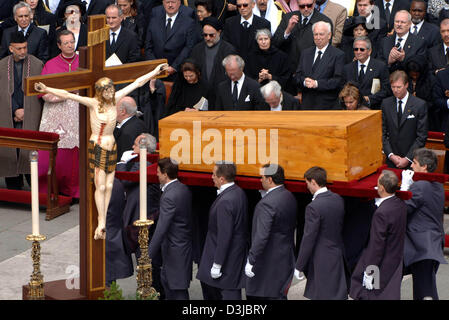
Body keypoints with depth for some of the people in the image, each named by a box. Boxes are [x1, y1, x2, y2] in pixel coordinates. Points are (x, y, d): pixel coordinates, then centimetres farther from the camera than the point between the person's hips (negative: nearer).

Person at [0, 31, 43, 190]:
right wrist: (16, 111, -7)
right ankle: (13, 188, 11)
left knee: (30, 151, -8)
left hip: (30, 118, -2)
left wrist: (25, 111, -5)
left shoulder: (37, 64, 0)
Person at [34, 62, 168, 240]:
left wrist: (155, 72, 12)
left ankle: (102, 224, 8)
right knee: (100, 186, -11)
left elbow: (137, 83, 7)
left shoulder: (114, 99, 1)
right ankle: (102, 223, -8)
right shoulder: (93, 103, -10)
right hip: (97, 148, -5)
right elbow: (67, 95, -19)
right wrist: (47, 90, -28)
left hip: (112, 147, 5)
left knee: (109, 186, 3)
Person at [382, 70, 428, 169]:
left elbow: (422, 137, -6)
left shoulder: (420, 105, -5)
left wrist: (408, 158, -10)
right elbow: (383, 133, 6)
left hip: (412, 161, -3)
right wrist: (391, 155, -5)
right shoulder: (386, 103, 6)